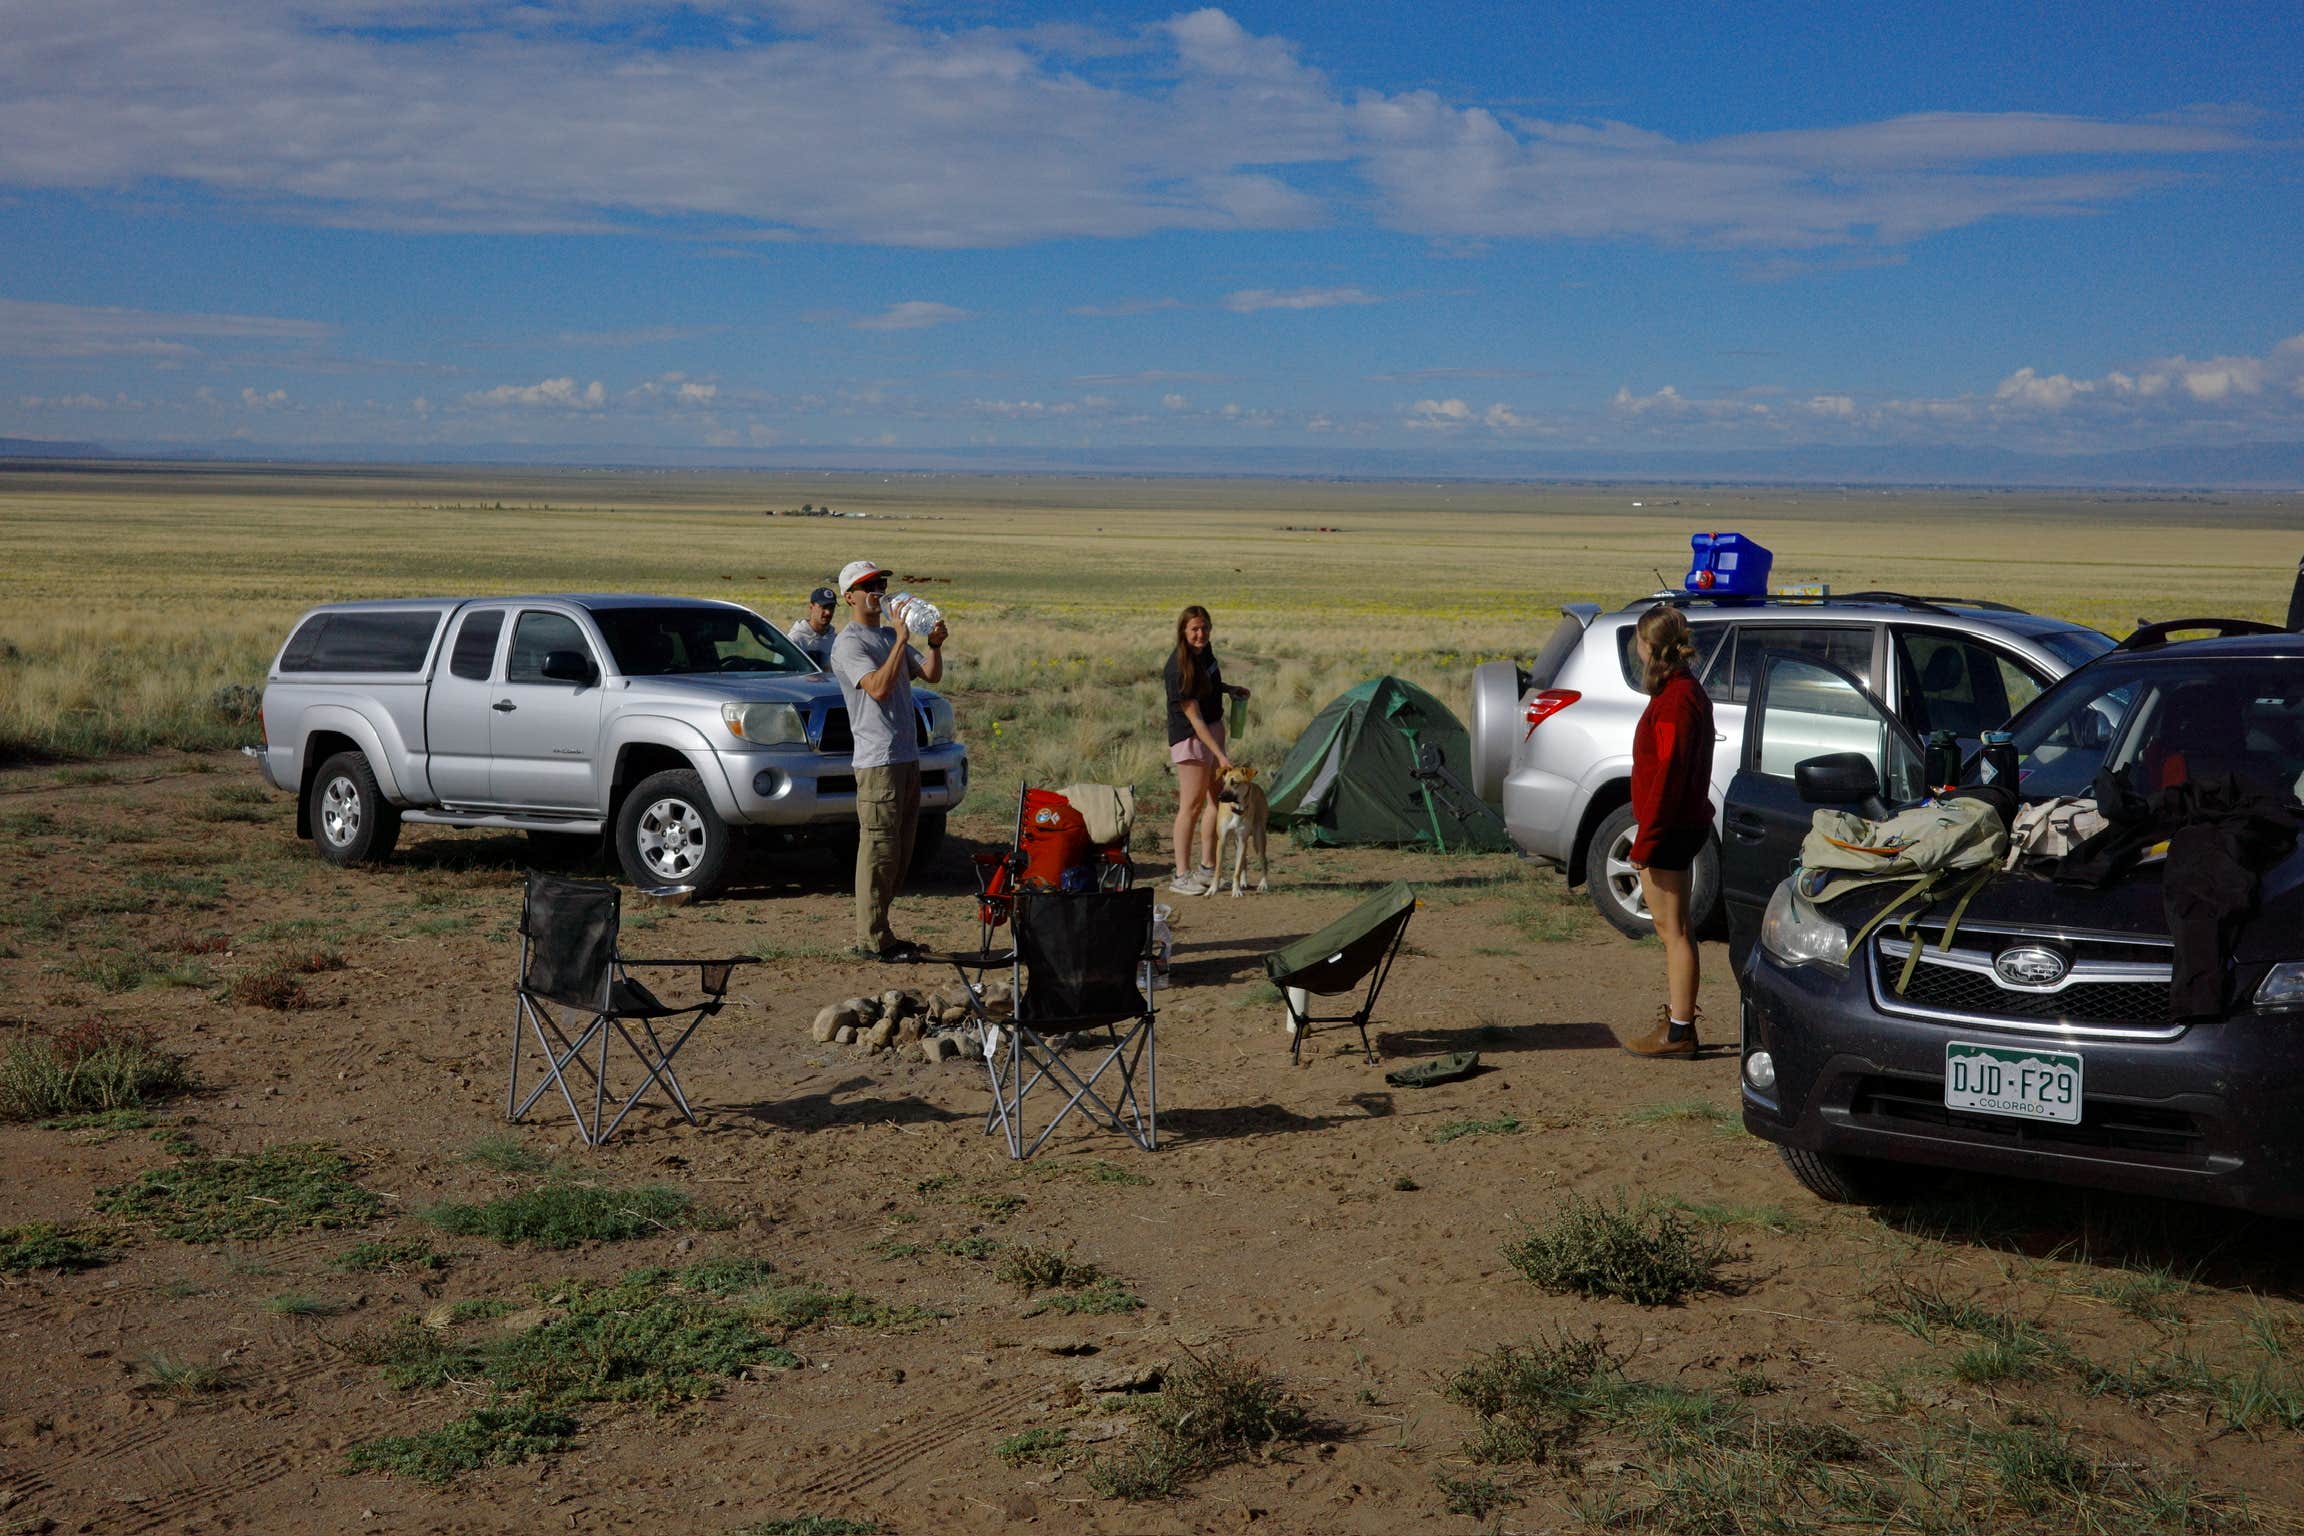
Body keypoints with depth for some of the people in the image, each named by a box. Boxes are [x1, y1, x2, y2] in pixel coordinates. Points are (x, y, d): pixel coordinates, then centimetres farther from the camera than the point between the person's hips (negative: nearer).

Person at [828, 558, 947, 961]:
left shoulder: (889, 636, 18)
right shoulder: (849, 644, -9)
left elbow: (931, 675, 16)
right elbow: (878, 688, -23)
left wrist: (934, 645, -2)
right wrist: (902, 640, -21)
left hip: (907, 757, 9)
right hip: (877, 761, -9)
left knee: (899, 853, 12)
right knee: (879, 850, -8)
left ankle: (877, 931, 18)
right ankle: (872, 939, -4)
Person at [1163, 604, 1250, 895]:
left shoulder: (1205, 649, 1)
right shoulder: (1178, 669, -24)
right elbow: (1195, 718, -25)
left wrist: (1229, 689, 7)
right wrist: (1220, 755, -27)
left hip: (1214, 729, 9)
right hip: (1190, 737, -9)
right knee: (1191, 804, -8)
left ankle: (1207, 869, 20)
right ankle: (1181, 877, -4)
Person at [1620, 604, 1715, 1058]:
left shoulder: (1676, 698, -17)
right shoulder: (1685, 690, 15)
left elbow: (1668, 770, -22)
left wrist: (1647, 838, -21)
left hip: (1670, 828, -11)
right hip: (1684, 824, 11)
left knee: (1673, 929, -6)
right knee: (1673, 928, 17)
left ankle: (1678, 1032, -3)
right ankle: (1677, 1019, 24)